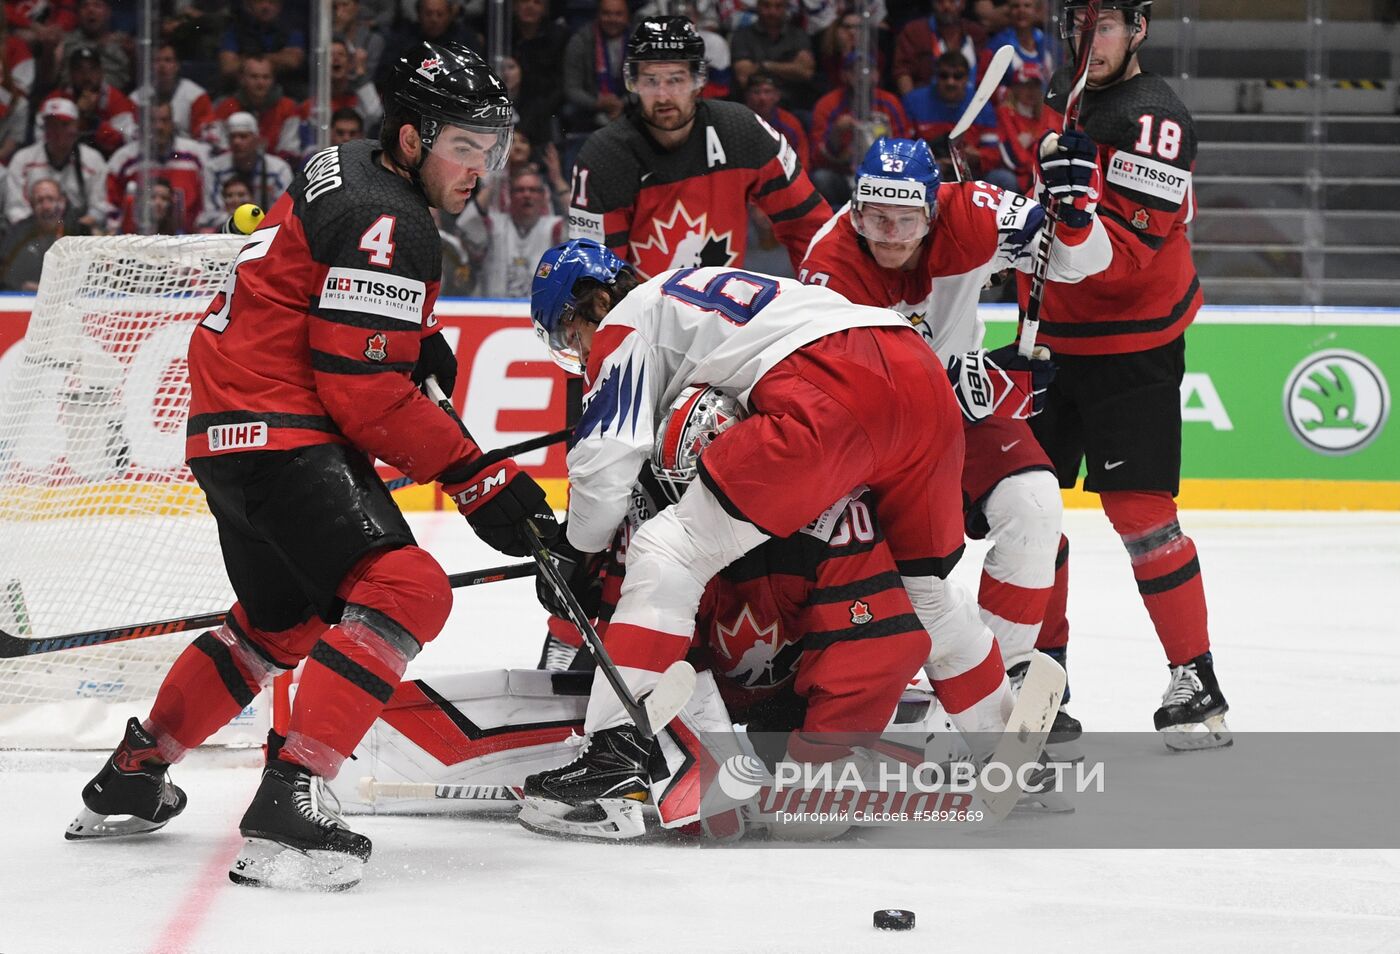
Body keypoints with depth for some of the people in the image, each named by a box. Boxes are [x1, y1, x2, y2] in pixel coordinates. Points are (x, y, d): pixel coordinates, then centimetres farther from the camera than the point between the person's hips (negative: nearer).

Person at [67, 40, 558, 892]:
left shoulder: (349, 175, 14)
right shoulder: (385, 223, -18)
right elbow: (366, 391, -21)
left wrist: (415, 339, 16)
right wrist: (478, 476, -18)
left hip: (233, 429, 11)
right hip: (277, 432, -11)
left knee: (281, 623, 26)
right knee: (407, 589, -22)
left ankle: (132, 779, 38)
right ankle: (288, 804, -29)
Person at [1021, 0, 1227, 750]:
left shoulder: (1154, 120, -18)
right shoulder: (1058, 97, 7)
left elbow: (1128, 257, -27)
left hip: (1132, 350, -8)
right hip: (1053, 337, 8)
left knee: (1140, 513, -12)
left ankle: (1196, 683, -6)